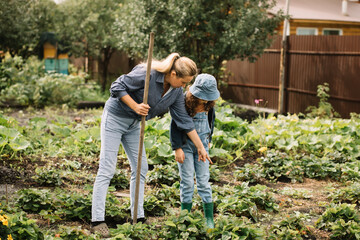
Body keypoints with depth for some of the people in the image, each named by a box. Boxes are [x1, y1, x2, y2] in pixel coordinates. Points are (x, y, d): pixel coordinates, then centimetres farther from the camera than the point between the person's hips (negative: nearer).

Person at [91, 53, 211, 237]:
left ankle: (138, 217, 14)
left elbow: (183, 120, 1)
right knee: (107, 169, -9)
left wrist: (200, 147, 3)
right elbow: (117, 87, -21)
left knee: (140, 168, 6)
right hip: (115, 117, -8)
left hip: (133, 124, 8)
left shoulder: (176, 92, -5)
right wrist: (136, 106, -29)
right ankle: (97, 221, -6)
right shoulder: (148, 74, -28)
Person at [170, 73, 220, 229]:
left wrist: (208, 140, 21)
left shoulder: (209, 105, -3)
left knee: (203, 181, 3)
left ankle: (209, 219, 6)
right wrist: (177, 148, -14)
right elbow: (175, 126, -12)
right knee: (187, 182, -2)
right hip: (185, 145, -3)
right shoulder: (184, 101, -17)